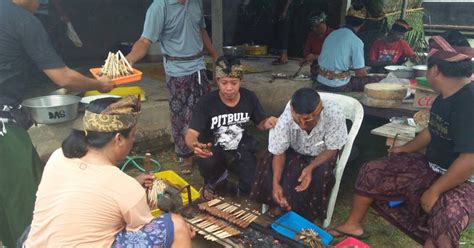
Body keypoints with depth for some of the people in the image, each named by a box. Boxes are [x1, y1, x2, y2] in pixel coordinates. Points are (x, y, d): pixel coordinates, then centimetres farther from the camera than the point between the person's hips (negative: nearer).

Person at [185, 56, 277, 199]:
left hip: (241, 150, 1)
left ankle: (244, 194, 19)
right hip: (213, 150, -1)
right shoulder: (206, 103, -18)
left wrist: (266, 124, -21)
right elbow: (191, 135, -23)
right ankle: (214, 181, 3)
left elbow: (260, 123, 6)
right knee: (207, 163, -36)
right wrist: (195, 145, -49)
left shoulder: (249, 98, -9)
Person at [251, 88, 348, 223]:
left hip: (321, 155, -1)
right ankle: (279, 203, 0)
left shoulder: (334, 114, -35)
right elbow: (279, 153, -22)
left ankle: (309, 213, -3)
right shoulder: (286, 118, -33)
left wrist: (311, 167, -38)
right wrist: (276, 183, -36)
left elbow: (332, 149, -21)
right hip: (294, 152, 1)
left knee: (321, 173, -31)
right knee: (268, 163, -24)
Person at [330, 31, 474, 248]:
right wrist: (405, 149, 28)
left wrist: (434, 191, -24)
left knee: (445, 218, -41)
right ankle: (353, 225, 20)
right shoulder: (446, 97, 2)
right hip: (431, 168, 9)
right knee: (371, 172, 7)